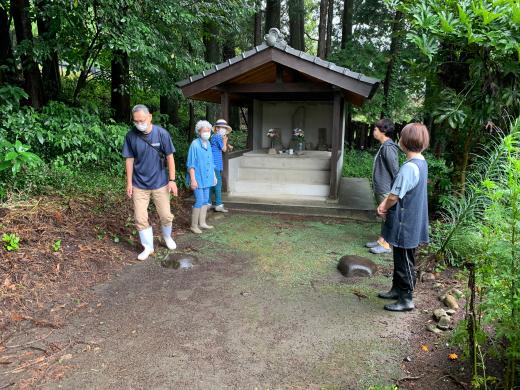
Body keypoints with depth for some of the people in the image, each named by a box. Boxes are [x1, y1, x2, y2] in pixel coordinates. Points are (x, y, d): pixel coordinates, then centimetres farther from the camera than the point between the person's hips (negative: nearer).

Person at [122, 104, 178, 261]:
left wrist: (172, 180, -8)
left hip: (160, 183, -1)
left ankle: (167, 236, 39)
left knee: (166, 216, 9)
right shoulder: (131, 136, -8)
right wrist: (129, 183, 1)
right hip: (139, 185, 1)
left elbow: (170, 157, -5)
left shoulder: (161, 133, -12)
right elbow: (129, 160, 0)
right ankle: (148, 247, 23)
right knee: (140, 219, 4)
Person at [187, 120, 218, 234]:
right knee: (199, 201, -6)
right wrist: (193, 179, -18)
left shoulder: (208, 144, 8)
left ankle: (202, 222, 24)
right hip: (198, 177, -8)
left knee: (205, 200, 13)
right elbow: (191, 164, -15)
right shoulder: (195, 144, -14)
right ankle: (194, 225, 6)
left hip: (207, 177, 8)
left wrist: (214, 176, 18)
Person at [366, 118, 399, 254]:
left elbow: (395, 170, -22)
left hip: (386, 190, -10)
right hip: (380, 189, 10)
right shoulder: (383, 146, 11)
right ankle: (381, 240, 29)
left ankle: (386, 245, 11)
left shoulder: (388, 148, -20)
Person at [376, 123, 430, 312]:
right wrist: (385, 204, 2)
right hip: (411, 222, 9)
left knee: (404, 262, 5)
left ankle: (406, 299, 19)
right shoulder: (421, 162, 6)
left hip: (405, 225, -9)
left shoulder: (409, 167, -26)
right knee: (400, 259, 22)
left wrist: (384, 207, -3)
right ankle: (397, 289, 37)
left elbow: (394, 197, -22)